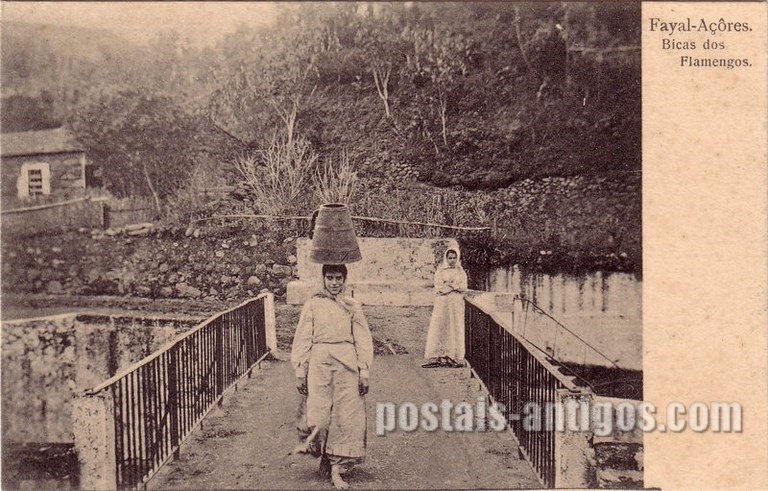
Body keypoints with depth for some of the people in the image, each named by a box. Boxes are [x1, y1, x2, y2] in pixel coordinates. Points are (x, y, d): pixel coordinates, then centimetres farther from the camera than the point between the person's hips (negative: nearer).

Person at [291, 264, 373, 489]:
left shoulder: (352, 306, 9)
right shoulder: (312, 305, 7)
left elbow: (363, 340, 7)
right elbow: (302, 339, 6)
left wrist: (364, 371, 0)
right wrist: (300, 371, -1)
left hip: (347, 364, 1)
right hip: (319, 363, -1)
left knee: (346, 416, -3)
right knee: (318, 418, -6)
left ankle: (337, 469, 6)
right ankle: (323, 455, 21)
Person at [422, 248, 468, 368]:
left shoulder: (461, 272, 12)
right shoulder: (440, 271, 8)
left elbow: (463, 287, -2)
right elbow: (438, 288, -5)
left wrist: (448, 284, -8)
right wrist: (455, 286, -8)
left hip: (456, 304, 1)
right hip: (442, 303, -1)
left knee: (455, 329, -3)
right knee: (438, 328, -7)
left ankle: (454, 358, -2)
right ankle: (436, 358, -9)